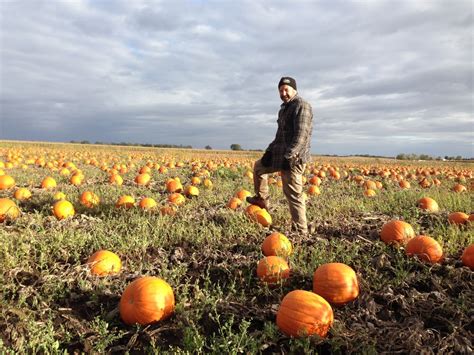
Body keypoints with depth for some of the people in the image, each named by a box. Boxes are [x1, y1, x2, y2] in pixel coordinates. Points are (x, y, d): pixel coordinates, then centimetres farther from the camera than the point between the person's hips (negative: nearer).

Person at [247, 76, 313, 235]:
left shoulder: (302, 106, -11)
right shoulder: (284, 108, 19)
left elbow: (301, 135, -22)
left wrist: (288, 156, -27)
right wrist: (270, 150, 12)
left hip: (293, 157, -10)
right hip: (280, 154, 10)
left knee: (293, 194, -8)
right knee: (259, 166, 25)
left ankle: (300, 231, 0)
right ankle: (262, 199, 35)